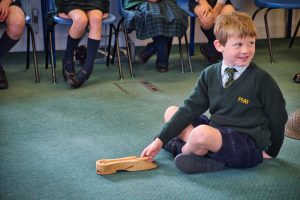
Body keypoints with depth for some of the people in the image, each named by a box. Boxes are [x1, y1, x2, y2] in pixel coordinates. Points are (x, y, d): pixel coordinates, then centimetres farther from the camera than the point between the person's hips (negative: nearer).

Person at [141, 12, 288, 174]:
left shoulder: (261, 79, -11)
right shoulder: (209, 75, 4)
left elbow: (278, 118, -1)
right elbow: (190, 109, 4)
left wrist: (270, 151, 10)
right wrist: (160, 140, -2)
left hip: (248, 145, -7)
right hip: (216, 131, 7)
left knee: (202, 133, -35)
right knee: (171, 112, 5)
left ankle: (183, 150, 0)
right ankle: (203, 149, -16)